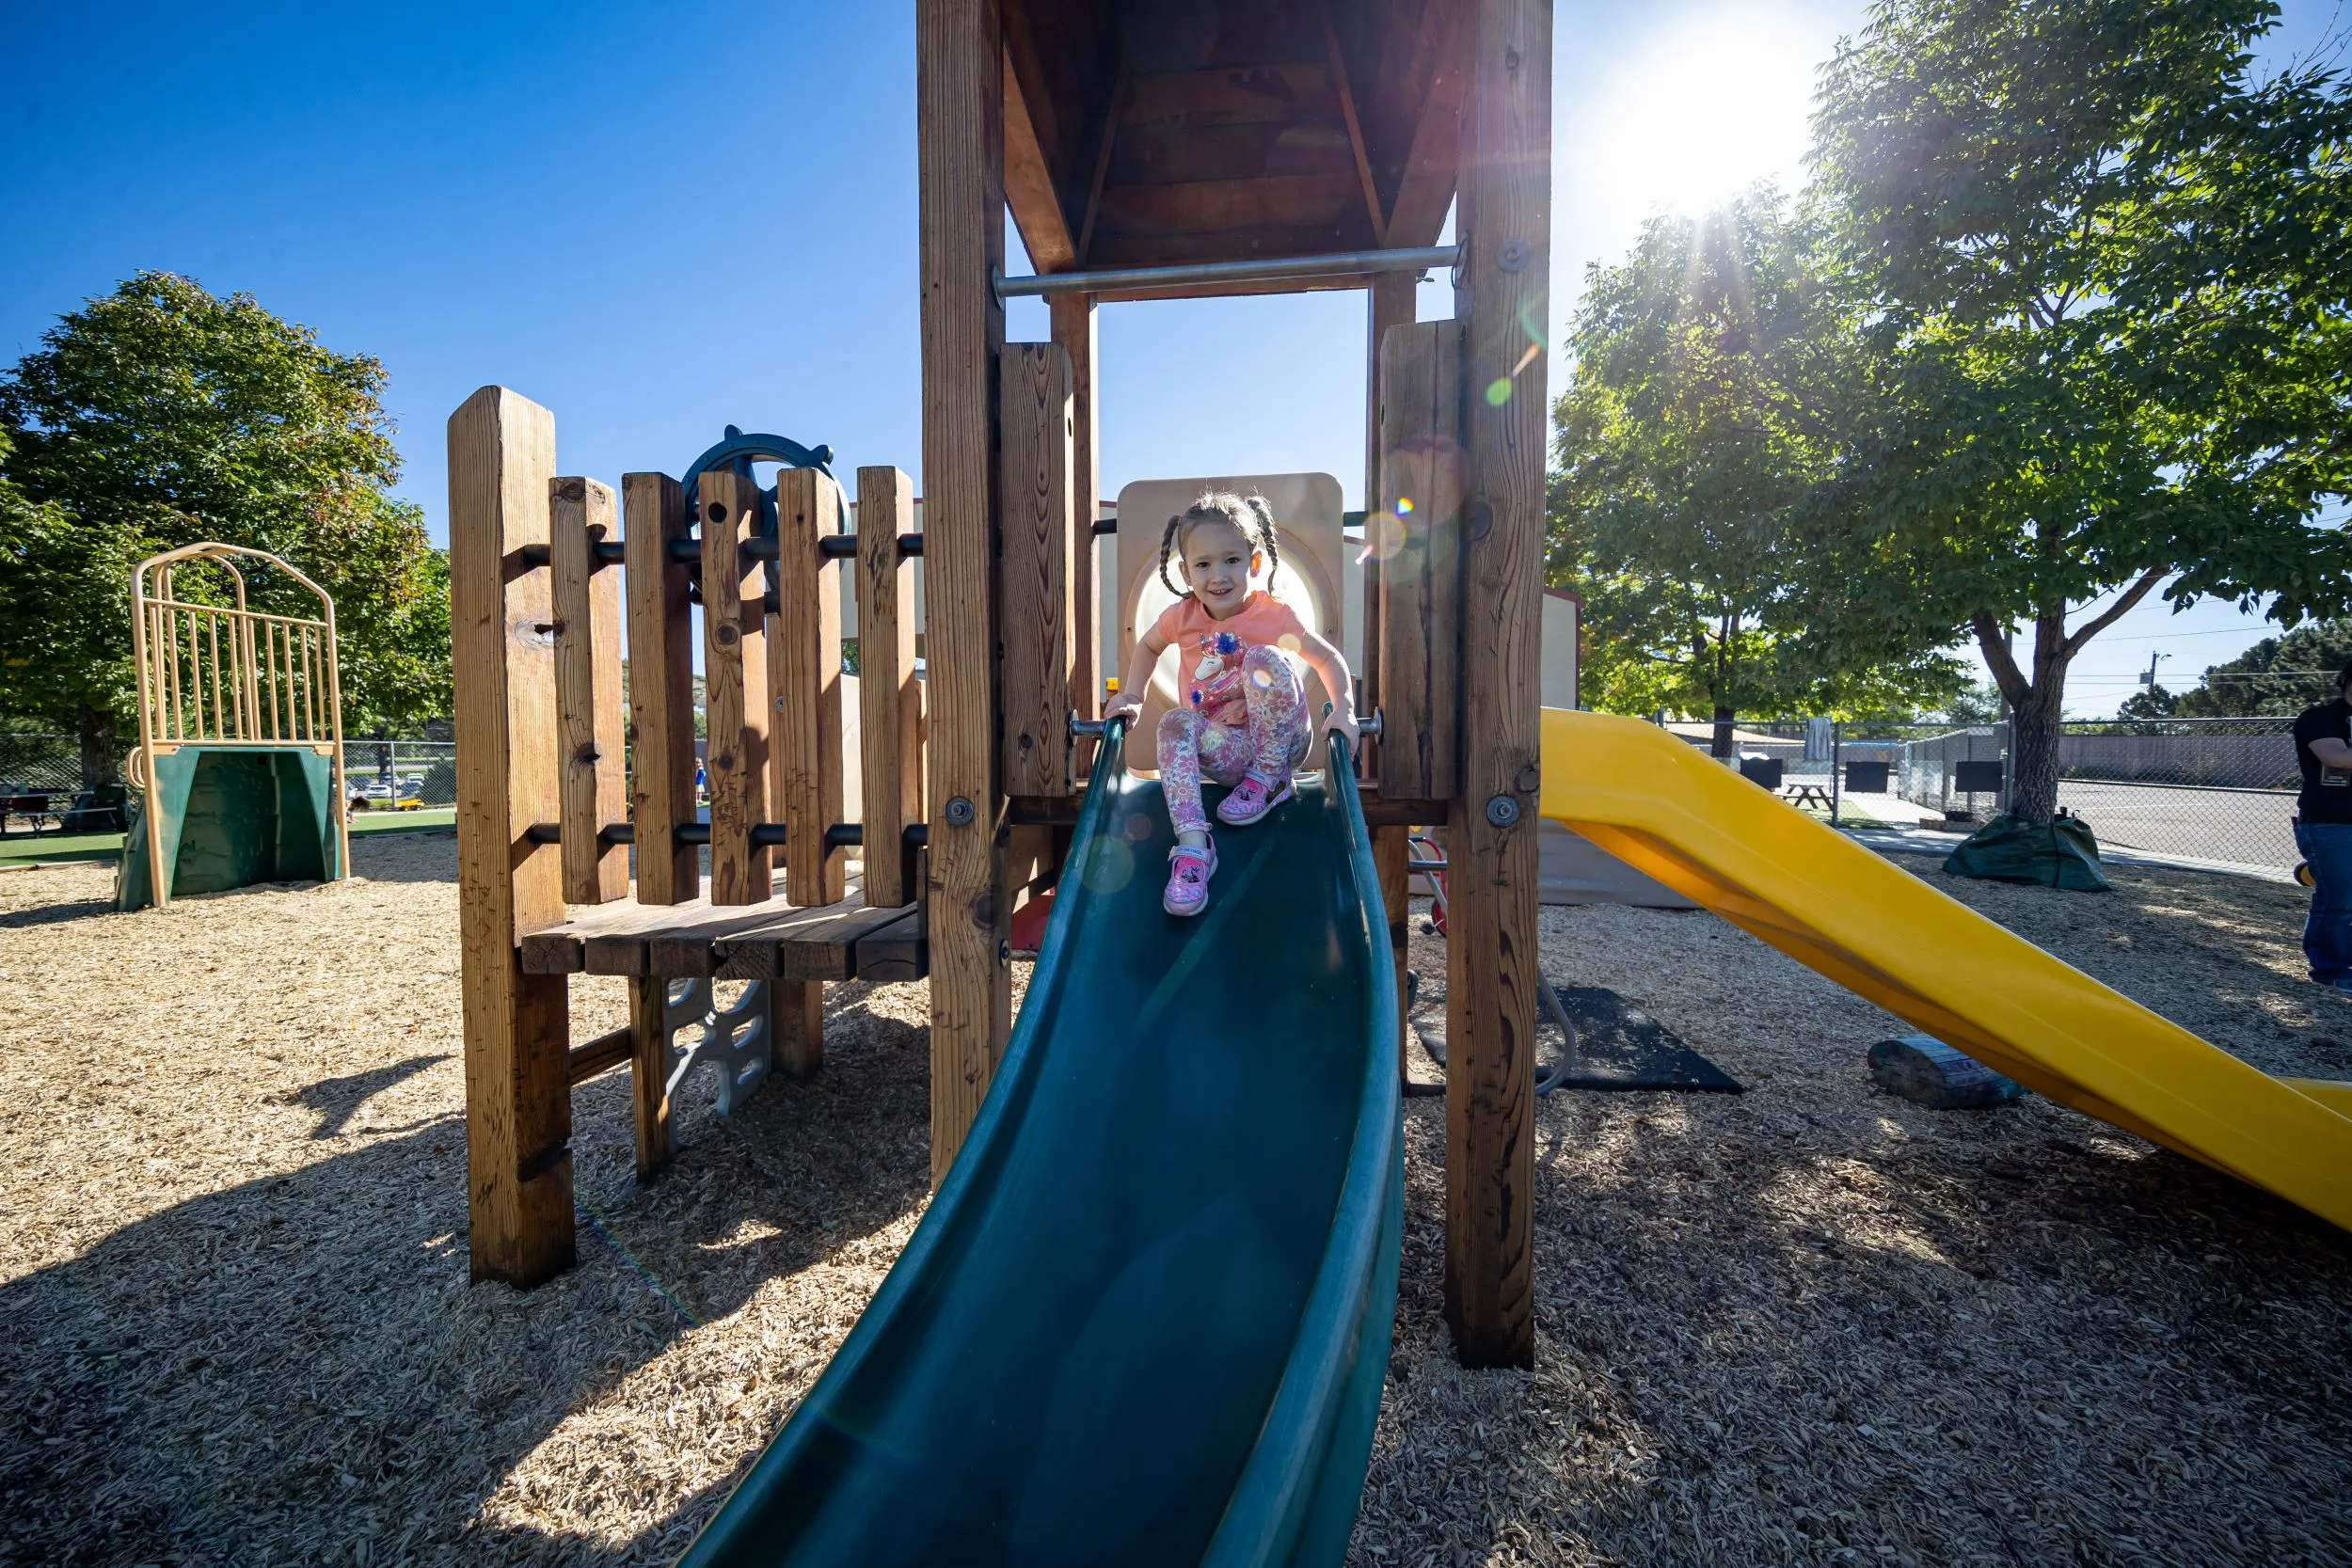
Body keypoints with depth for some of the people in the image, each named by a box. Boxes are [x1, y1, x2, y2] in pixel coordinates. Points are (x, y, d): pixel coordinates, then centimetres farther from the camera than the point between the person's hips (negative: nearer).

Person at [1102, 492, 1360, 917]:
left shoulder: (1274, 614, -10)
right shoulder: (1181, 617, -2)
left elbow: (1328, 658, -4)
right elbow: (1147, 646, 19)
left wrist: (1343, 710, -19)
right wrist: (1132, 696, 7)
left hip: (1280, 739, -2)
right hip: (1226, 749, 2)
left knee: (1265, 658, -27)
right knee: (1176, 722, -29)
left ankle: (1269, 779, -14)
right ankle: (1193, 842, -37)